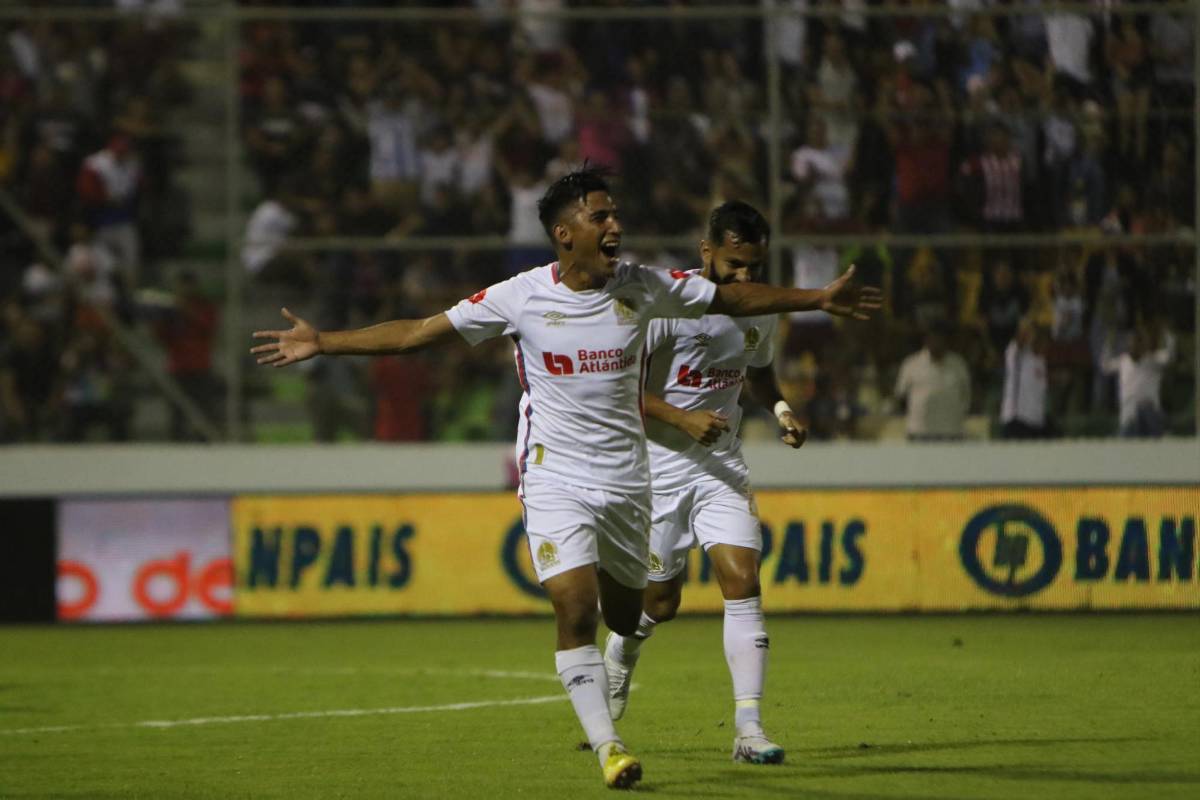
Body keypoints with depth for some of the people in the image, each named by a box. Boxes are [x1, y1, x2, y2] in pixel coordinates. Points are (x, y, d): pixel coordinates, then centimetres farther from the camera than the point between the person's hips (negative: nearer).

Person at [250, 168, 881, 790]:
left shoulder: (642, 287, -2)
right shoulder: (521, 297, -9)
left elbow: (733, 299, 9)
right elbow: (419, 333, -5)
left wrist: (819, 298, 8)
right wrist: (322, 343, -9)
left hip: (625, 480, 3)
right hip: (555, 478, -3)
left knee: (625, 617, 9)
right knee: (576, 610, -17)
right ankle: (606, 747, -9)